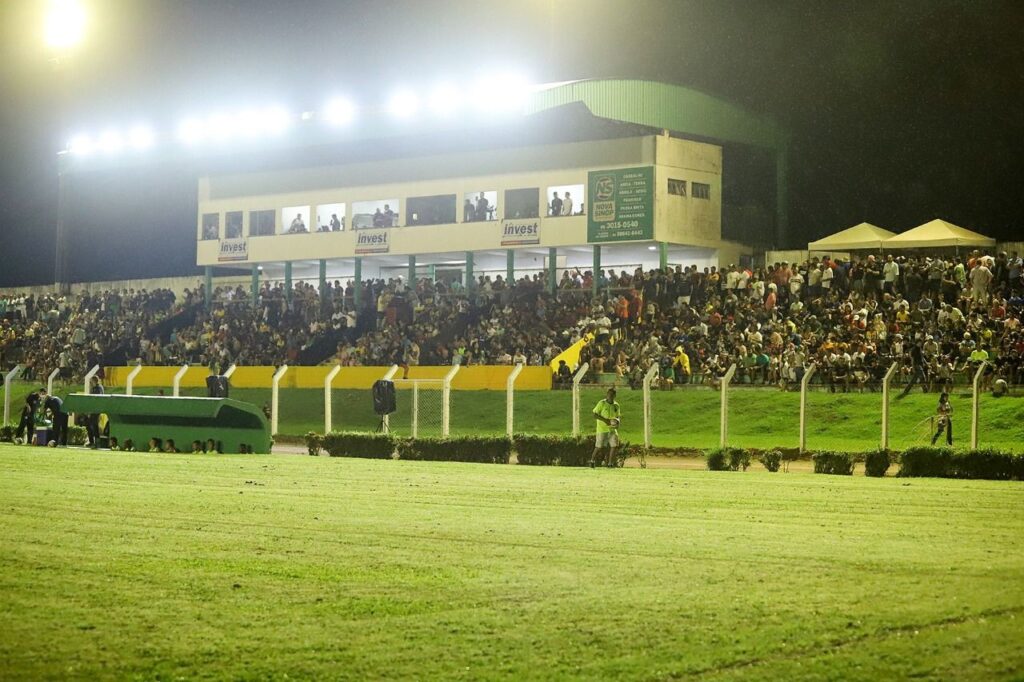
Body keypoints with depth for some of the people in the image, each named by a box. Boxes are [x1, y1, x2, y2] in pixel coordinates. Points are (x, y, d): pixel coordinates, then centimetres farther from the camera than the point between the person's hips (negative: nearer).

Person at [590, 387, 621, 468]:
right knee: (599, 447, -3)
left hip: (612, 429, 5)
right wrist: (605, 420, -19)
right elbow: (595, 415, -9)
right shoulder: (602, 403, -7)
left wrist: (617, 421, -1)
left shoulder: (616, 405, 9)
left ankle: (610, 463, 0)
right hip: (602, 429, -5)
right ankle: (592, 461, 20)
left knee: (614, 445, -9)